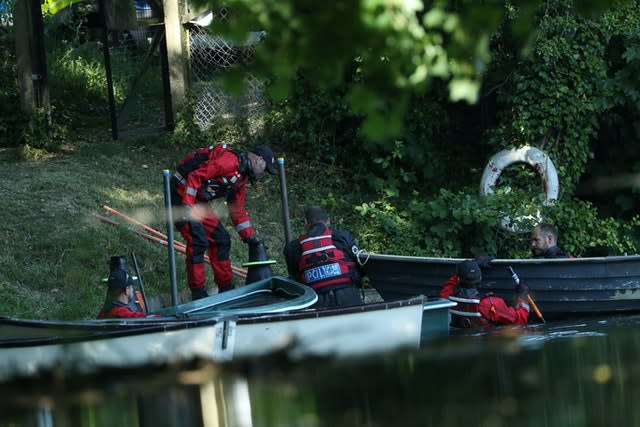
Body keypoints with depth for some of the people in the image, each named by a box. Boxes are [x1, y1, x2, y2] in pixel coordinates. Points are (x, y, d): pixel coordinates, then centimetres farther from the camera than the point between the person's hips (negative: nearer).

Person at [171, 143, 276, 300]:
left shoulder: (241, 178, 14)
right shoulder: (229, 161, -19)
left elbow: (237, 210, 24)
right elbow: (195, 177, -25)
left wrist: (250, 238, 21)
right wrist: (186, 209, -28)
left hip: (199, 202, 10)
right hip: (182, 194, -10)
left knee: (221, 239, 9)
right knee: (198, 241, -16)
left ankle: (226, 289, 17)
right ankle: (198, 294, -10)